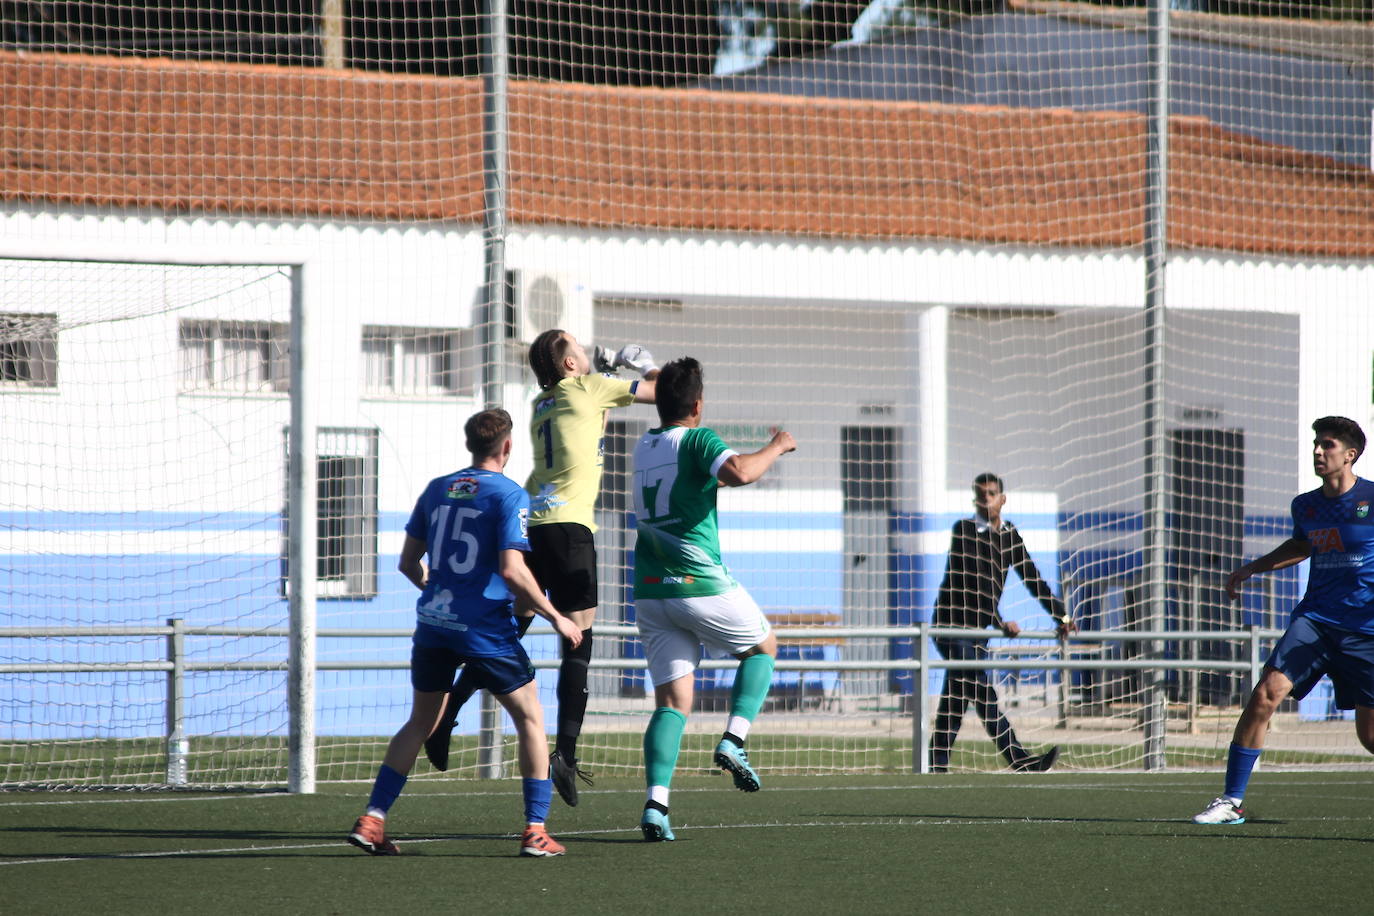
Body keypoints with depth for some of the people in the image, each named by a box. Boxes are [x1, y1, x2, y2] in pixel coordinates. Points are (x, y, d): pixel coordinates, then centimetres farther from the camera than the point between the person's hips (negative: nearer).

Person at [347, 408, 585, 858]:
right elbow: (512, 570, -16)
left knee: (420, 722, 17)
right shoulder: (509, 495, -7)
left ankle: (372, 820, 7)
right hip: (485, 630, -5)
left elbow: (408, 562, 15)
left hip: (434, 622, 5)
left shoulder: (437, 489, 10)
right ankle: (536, 830, 3)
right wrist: (556, 618, -6)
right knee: (530, 719, 9)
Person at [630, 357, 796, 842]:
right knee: (762, 646, 21)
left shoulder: (644, 447, 14)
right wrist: (775, 448, -10)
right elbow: (738, 472, -27)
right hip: (700, 584, -6)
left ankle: (655, 805, -14)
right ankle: (733, 741, 1)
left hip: (650, 592, 6)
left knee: (673, 701, 4)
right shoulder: (696, 439, -8)